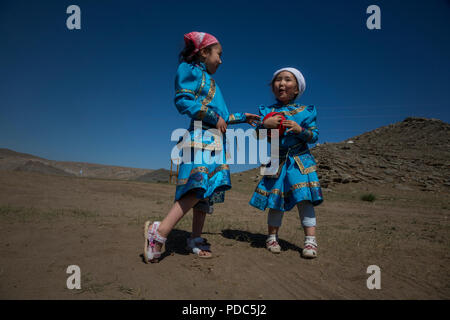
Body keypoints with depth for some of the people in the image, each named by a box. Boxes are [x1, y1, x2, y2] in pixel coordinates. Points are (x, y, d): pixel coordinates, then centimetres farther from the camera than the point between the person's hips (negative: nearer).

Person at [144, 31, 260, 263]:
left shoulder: (208, 79, 28)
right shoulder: (190, 70, 3)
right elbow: (182, 101, -11)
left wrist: (242, 118, 35)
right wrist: (214, 117, -12)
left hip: (215, 140, 9)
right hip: (201, 137, -9)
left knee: (209, 190, 3)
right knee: (199, 187, -23)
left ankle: (196, 239, 8)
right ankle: (159, 232, -21)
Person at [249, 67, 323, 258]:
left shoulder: (304, 112, 4)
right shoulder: (267, 111, 7)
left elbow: (314, 135, 1)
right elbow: (257, 136, 4)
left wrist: (300, 130, -17)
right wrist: (265, 125, -15)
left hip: (299, 161, -1)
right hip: (276, 162, 1)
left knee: (304, 199, -7)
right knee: (276, 200, 5)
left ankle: (310, 239, 3)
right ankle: (272, 236, 21)